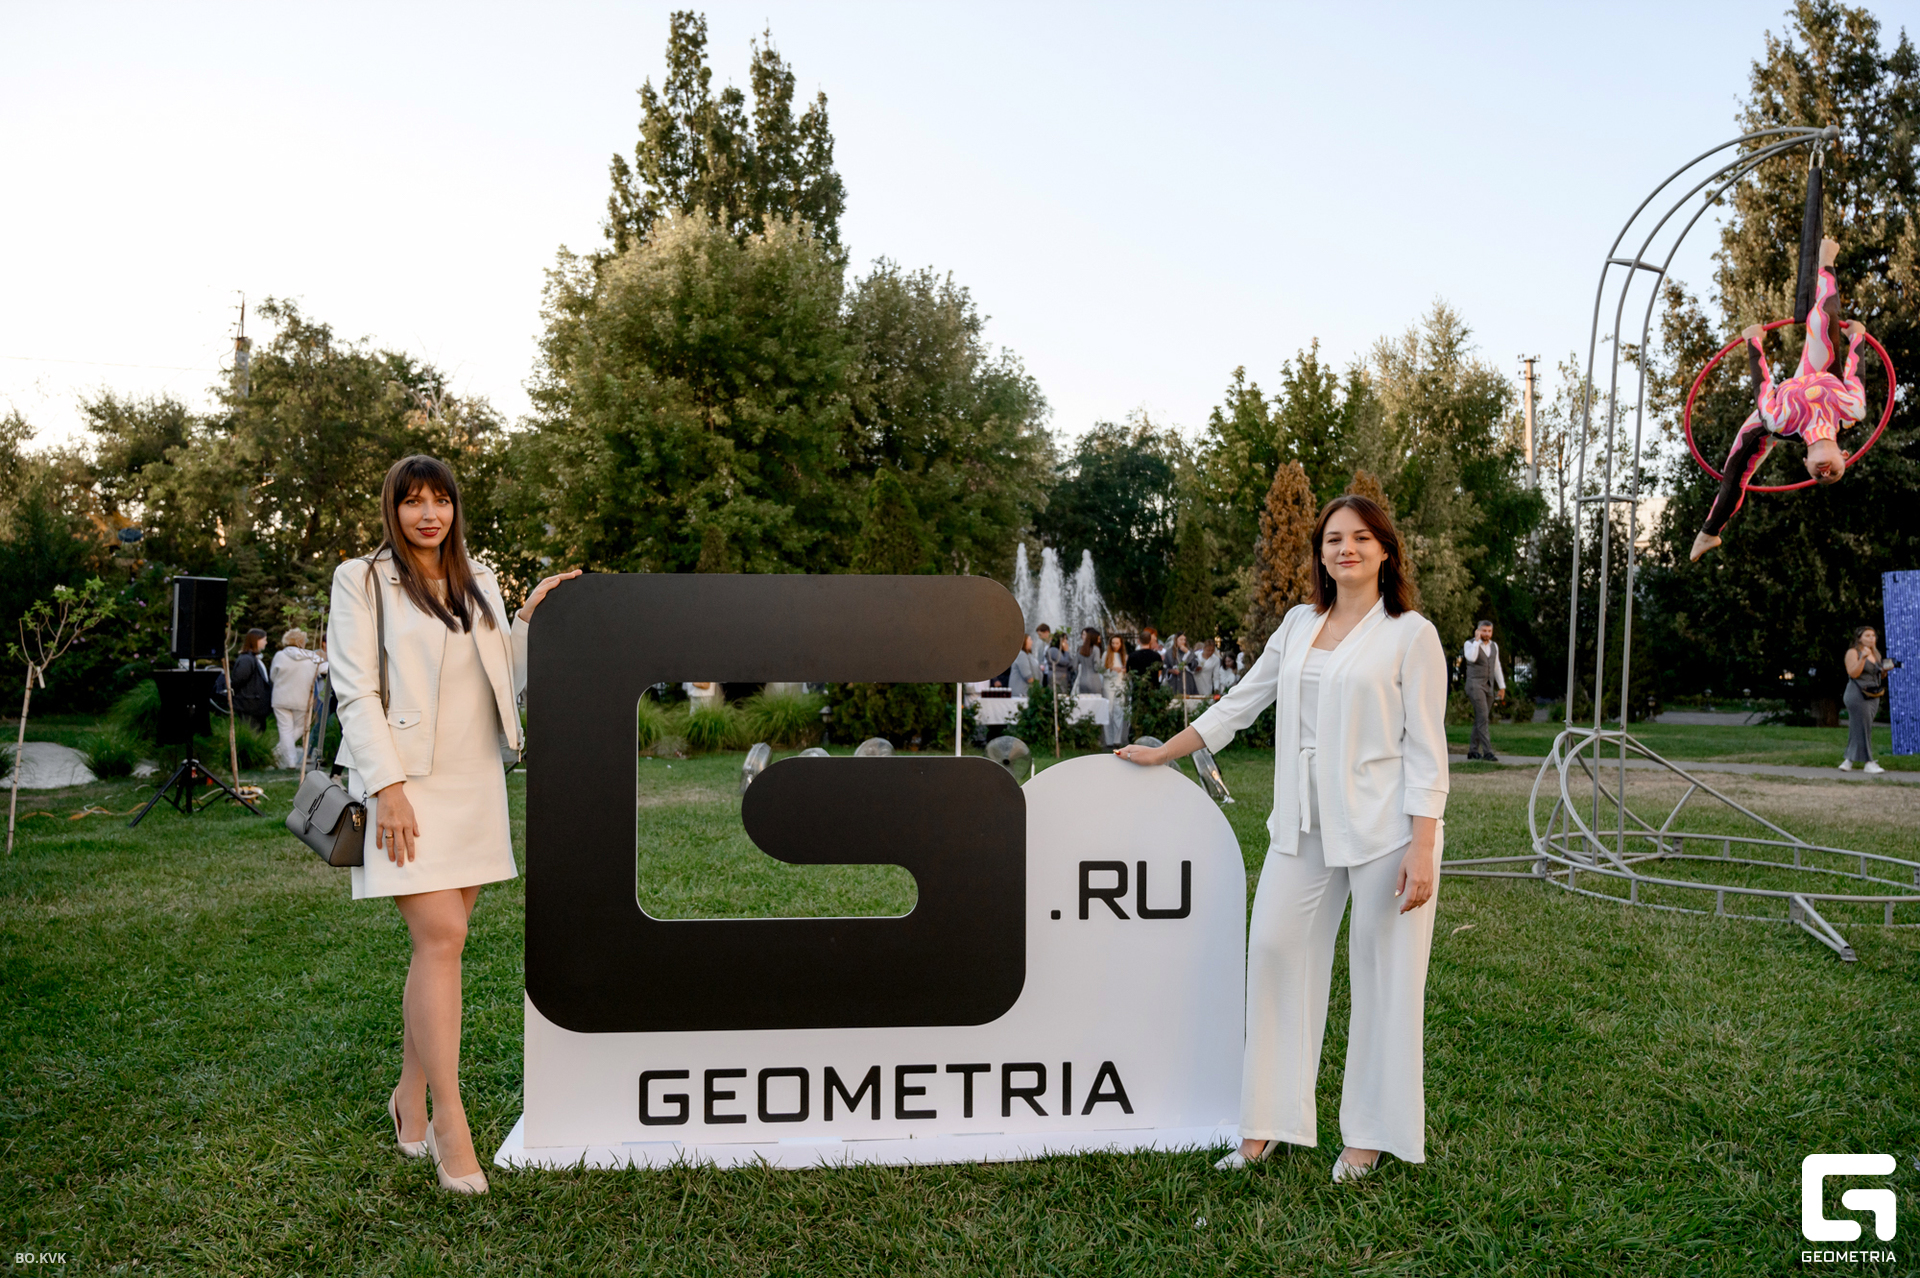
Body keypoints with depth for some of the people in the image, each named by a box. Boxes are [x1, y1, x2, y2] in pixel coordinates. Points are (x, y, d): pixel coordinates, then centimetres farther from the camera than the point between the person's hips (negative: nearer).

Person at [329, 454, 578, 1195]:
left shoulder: (479, 583, 16)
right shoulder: (362, 581, 1)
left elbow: (506, 683, 17)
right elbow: (355, 693, -6)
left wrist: (530, 617, 5)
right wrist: (388, 785, -15)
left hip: (474, 786, 5)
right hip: (406, 786, -5)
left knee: (439, 943, 9)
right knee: (441, 940, -13)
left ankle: (410, 1098, 23)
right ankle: (450, 1122, -6)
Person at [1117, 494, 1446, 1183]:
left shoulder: (1412, 634, -3)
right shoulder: (1299, 624, 12)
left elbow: (1425, 751, -6)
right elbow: (1240, 701, 20)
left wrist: (1421, 851, -13)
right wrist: (1162, 753, 22)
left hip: (1383, 826, -5)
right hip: (1305, 822, 5)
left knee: (1383, 973, 3)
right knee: (1274, 948, 2)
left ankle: (1369, 1136, 19)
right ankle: (1267, 1125, 15)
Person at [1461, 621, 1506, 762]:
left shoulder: (1494, 646, 13)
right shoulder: (1470, 644, -5)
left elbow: (1497, 667, 18)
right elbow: (1471, 658, -26)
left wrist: (1502, 687, 15)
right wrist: (1477, 640, -20)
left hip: (1489, 686, 6)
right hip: (1475, 684, -6)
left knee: (1481, 719, 7)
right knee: (1483, 716, -17)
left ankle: (1473, 750, 14)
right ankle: (1487, 751, -19)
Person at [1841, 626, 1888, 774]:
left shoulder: (1875, 654, 18)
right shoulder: (1853, 652, -4)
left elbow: (1879, 677, 24)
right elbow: (1853, 673, -15)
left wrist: (1885, 670, 3)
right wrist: (1863, 657, -23)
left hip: (1873, 697, 8)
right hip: (1858, 695, -8)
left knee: (1857, 729, 8)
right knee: (1862, 728, -9)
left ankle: (1848, 761, 12)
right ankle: (1868, 763, -9)